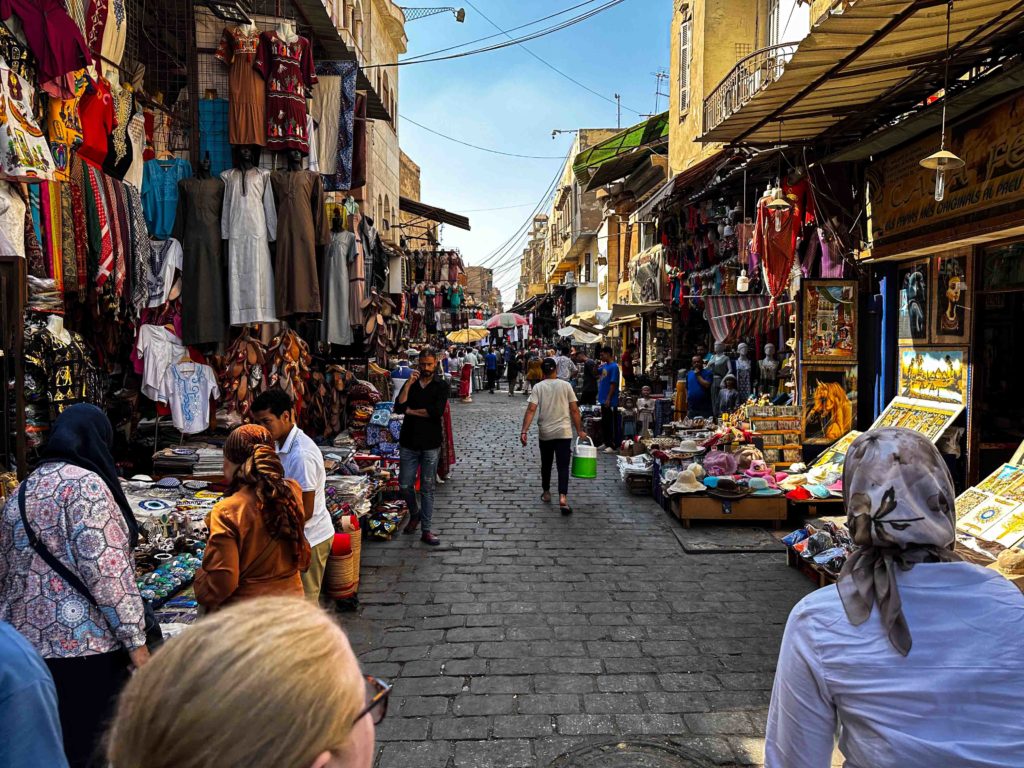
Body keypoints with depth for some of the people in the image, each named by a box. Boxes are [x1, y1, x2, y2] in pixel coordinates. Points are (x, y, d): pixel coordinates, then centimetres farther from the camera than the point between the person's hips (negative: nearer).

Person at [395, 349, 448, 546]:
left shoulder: (440, 388, 1)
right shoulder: (410, 385, 8)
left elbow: (437, 411, -16)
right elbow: (398, 407, -7)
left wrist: (410, 410, -8)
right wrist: (409, 384, -13)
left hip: (430, 444, -2)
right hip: (408, 442, 2)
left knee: (427, 488, 3)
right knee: (405, 485, 6)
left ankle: (426, 530, 9)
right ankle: (414, 514, 34)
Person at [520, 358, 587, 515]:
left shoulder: (538, 387, -1)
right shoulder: (566, 385, -1)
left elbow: (531, 410, -12)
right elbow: (574, 410, -2)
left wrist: (524, 431, -14)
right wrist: (580, 431, 7)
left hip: (545, 433, 1)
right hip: (564, 432, -1)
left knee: (546, 464, 19)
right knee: (563, 466, -2)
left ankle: (546, 493, 32)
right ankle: (563, 497, -17)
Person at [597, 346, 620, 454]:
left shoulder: (613, 367, -14)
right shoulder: (604, 366, 12)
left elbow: (613, 384, -18)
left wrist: (608, 399, -19)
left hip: (610, 401, -9)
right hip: (604, 400, 9)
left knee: (611, 424, -4)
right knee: (604, 422, 15)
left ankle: (612, 446, 1)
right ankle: (606, 443, 24)